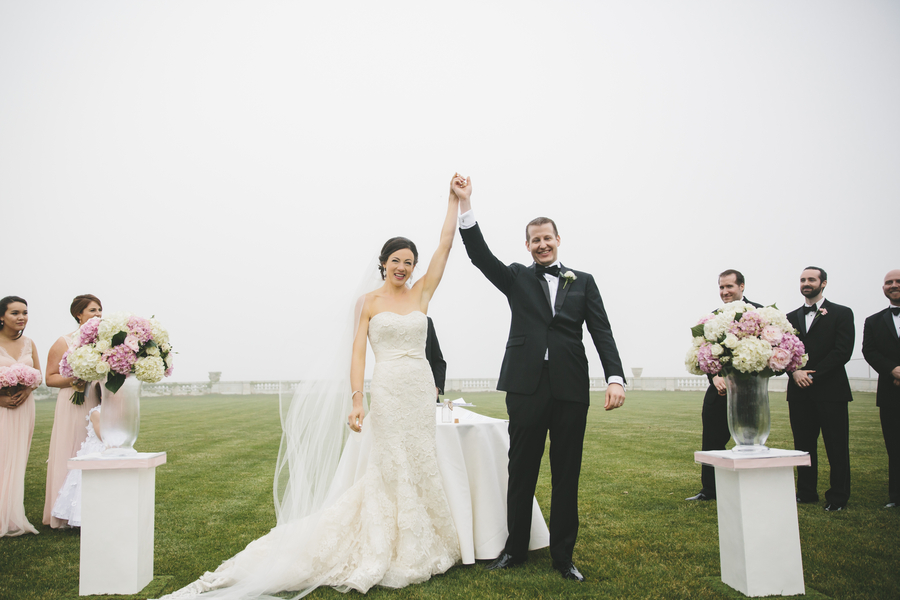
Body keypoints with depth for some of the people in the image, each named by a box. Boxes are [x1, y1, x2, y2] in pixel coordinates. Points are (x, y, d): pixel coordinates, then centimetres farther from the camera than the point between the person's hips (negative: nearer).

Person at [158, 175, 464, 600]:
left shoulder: (421, 293, 8)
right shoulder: (369, 302, 1)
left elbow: (446, 243, 5)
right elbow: (357, 351, -6)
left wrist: (456, 199, 3)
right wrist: (357, 399, -16)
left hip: (421, 390, 3)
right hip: (387, 390, -3)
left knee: (419, 465, 10)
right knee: (388, 469, 1)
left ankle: (418, 546, 25)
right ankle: (386, 553, 13)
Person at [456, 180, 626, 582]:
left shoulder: (583, 282, 12)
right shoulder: (517, 278, 11)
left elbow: (602, 333, 4)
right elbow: (479, 253, -2)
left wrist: (615, 378, -10)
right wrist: (465, 205, -12)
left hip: (571, 387, 1)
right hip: (527, 385, -1)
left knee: (567, 474, 9)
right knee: (521, 472, 8)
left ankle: (563, 555, 22)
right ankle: (515, 549, 24)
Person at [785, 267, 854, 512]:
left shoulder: (842, 313, 2)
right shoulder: (791, 317, 15)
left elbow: (843, 351, -8)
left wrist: (812, 374, -14)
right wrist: (795, 371, -10)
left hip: (830, 390, -4)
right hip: (800, 391, 4)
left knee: (836, 446, 1)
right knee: (803, 444, 9)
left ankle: (838, 497, 10)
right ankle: (806, 493, 19)